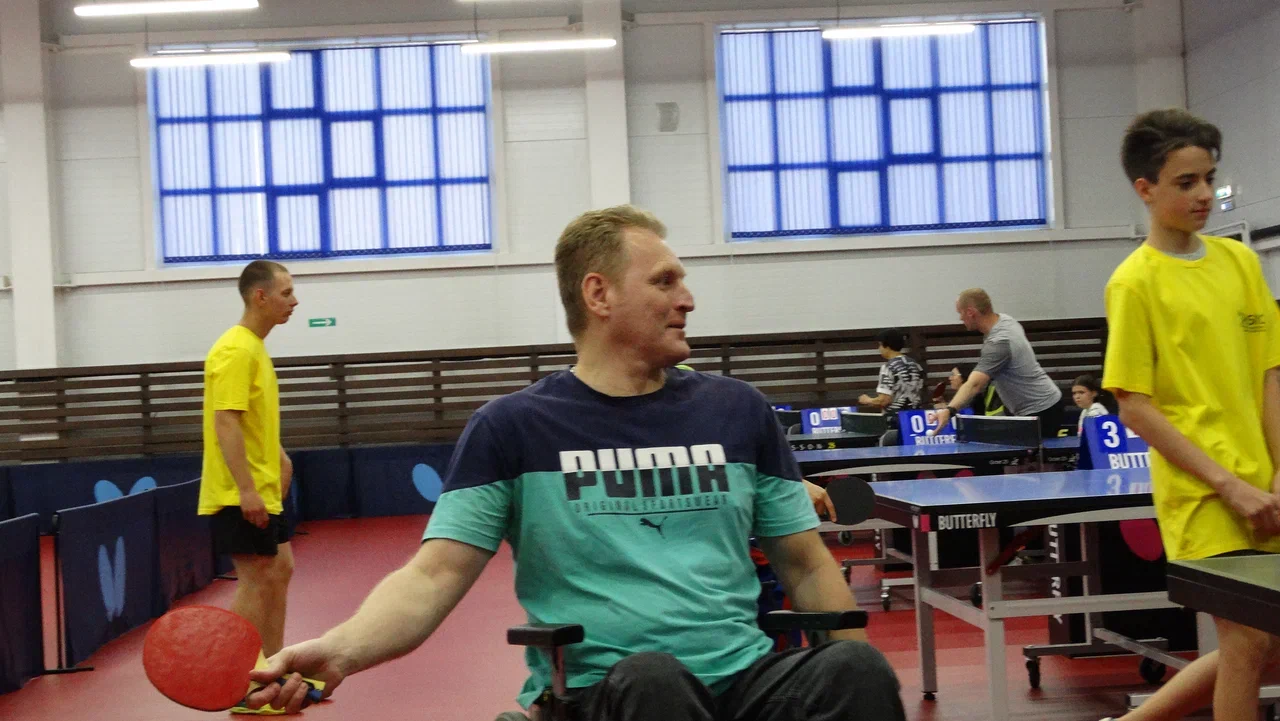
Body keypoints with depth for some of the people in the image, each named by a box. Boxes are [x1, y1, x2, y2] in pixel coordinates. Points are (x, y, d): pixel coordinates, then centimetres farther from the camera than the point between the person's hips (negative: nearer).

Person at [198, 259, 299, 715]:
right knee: (256, 582, -6)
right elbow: (225, 424, -24)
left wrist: (279, 457, 19)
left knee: (279, 571, 14)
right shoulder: (236, 351, -18)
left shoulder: (255, 349, 13)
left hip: (263, 490, 10)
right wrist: (246, 490, -27)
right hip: (241, 494, -10)